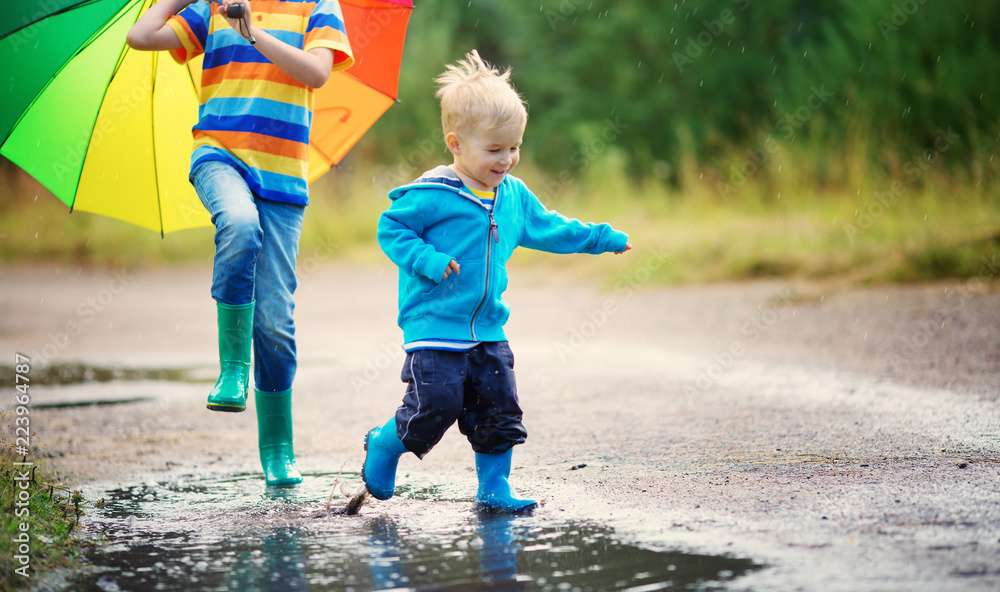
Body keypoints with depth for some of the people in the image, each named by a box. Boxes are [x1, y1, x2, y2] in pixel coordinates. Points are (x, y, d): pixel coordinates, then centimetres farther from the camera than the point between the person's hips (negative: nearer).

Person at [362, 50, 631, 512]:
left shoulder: (515, 196, 10)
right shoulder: (431, 194, -12)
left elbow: (548, 229, 25)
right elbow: (391, 228, -9)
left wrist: (601, 238, 27)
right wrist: (427, 261, -23)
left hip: (488, 330, 7)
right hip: (434, 326, -7)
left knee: (499, 409, 4)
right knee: (437, 404, -11)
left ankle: (494, 490, 15)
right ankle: (384, 445, 16)